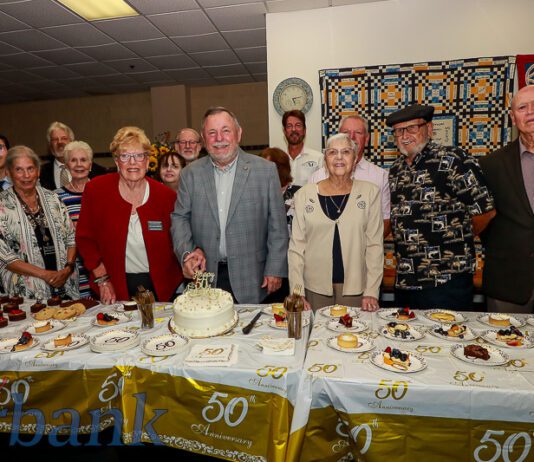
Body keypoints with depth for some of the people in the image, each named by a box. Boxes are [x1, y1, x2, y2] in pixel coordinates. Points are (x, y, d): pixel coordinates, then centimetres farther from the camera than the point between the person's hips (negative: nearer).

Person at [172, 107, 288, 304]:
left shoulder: (266, 170, -2)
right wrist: (187, 252, -8)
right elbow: (180, 217, 8)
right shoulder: (190, 173, 4)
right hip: (205, 275, 2)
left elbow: (277, 224, -3)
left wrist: (275, 270, -5)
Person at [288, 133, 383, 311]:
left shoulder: (369, 192, 0)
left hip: (355, 288, 0)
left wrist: (372, 292, -6)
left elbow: (374, 245, -1)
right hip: (314, 287, 0)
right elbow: (297, 246, 0)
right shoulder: (304, 194, -1)